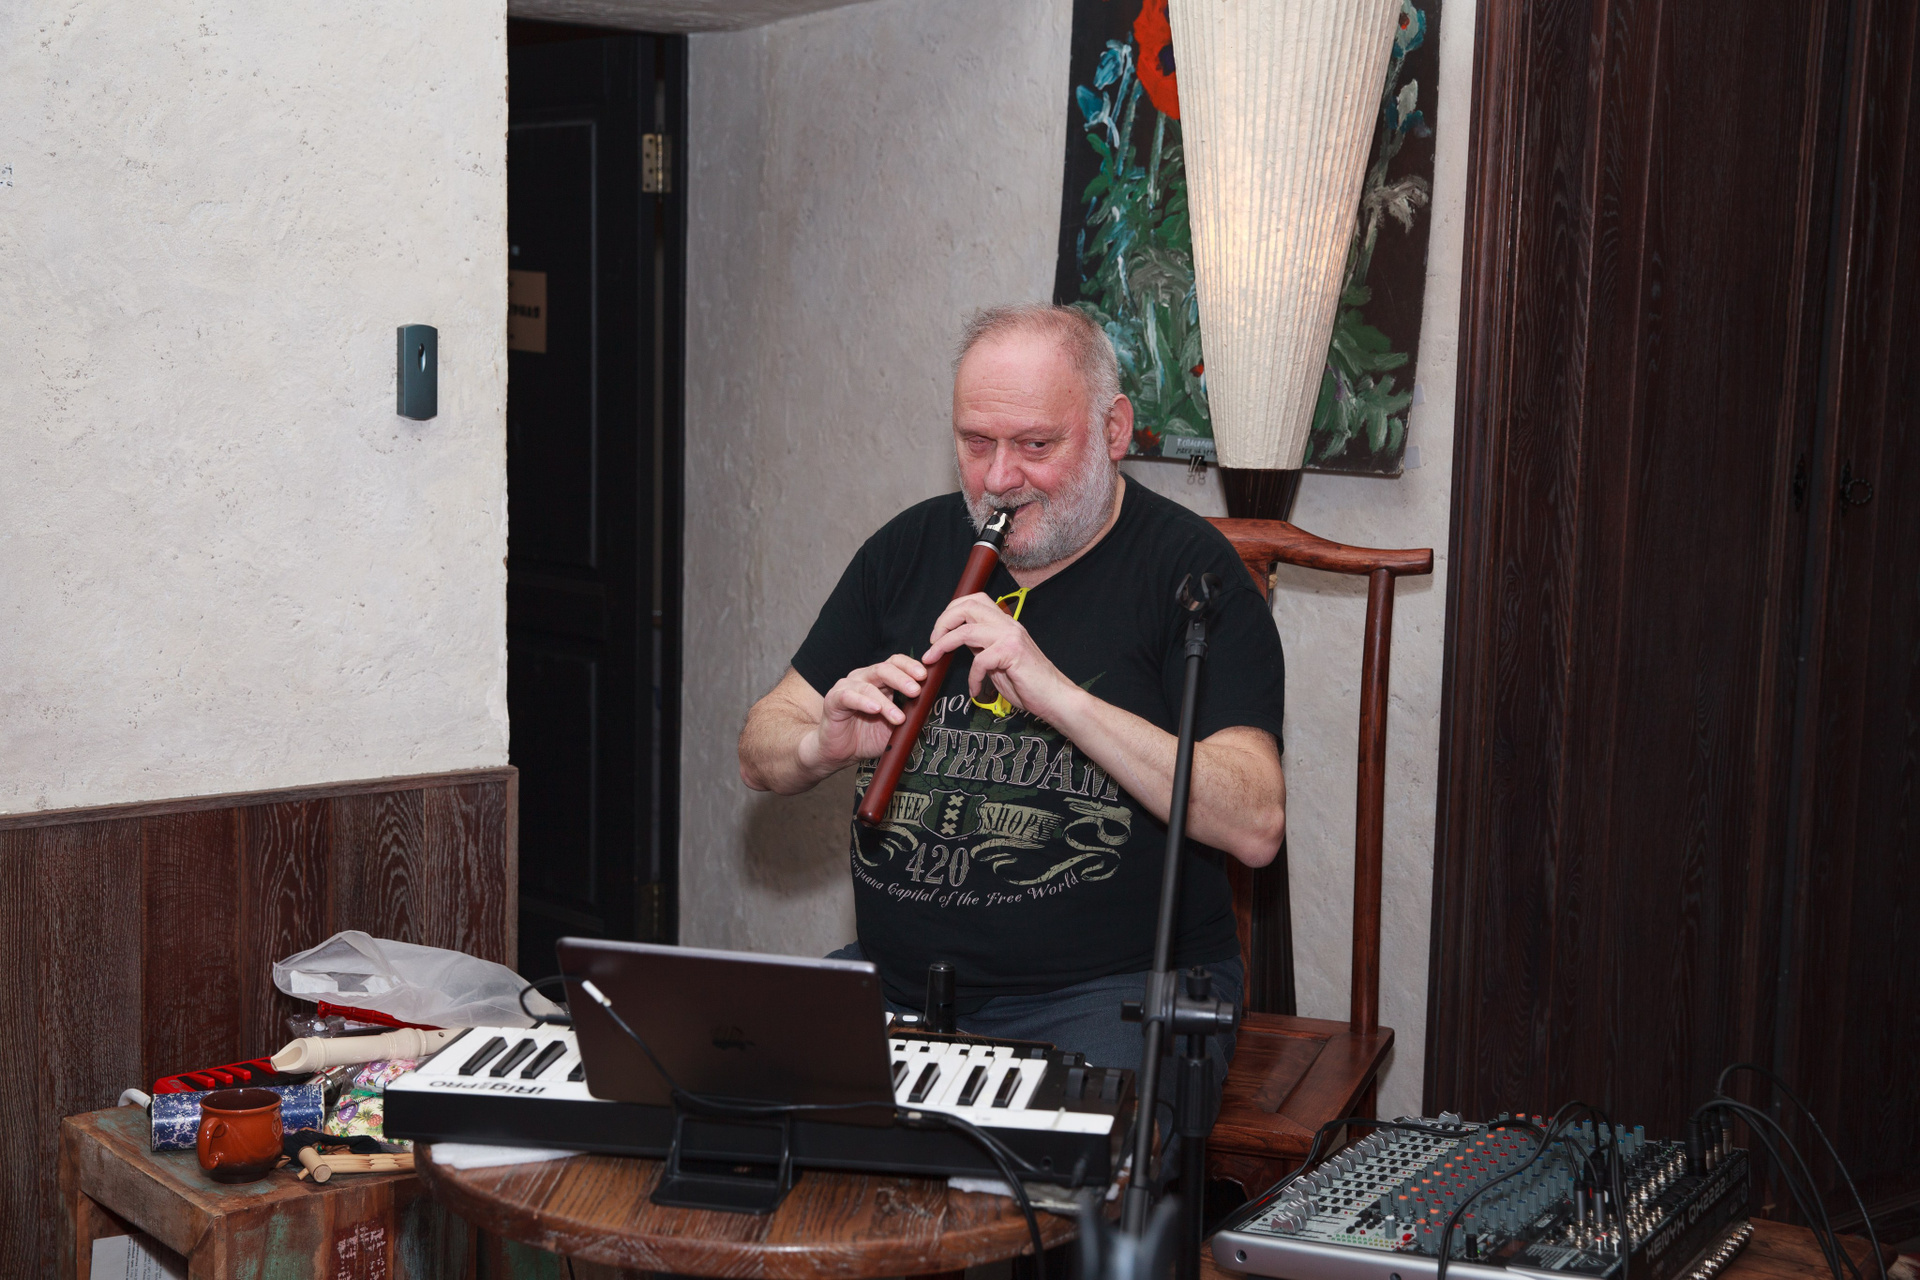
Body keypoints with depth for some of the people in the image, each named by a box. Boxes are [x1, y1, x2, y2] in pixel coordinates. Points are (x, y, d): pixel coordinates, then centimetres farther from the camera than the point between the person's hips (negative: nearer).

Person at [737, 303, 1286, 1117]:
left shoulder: (1186, 567, -4)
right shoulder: (911, 547, 11)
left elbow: (1255, 825, -16)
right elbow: (760, 755, 13)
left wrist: (1058, 693, -24)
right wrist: (823, 746, -12)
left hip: (1113, 989, -5)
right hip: (895, 981, 5)